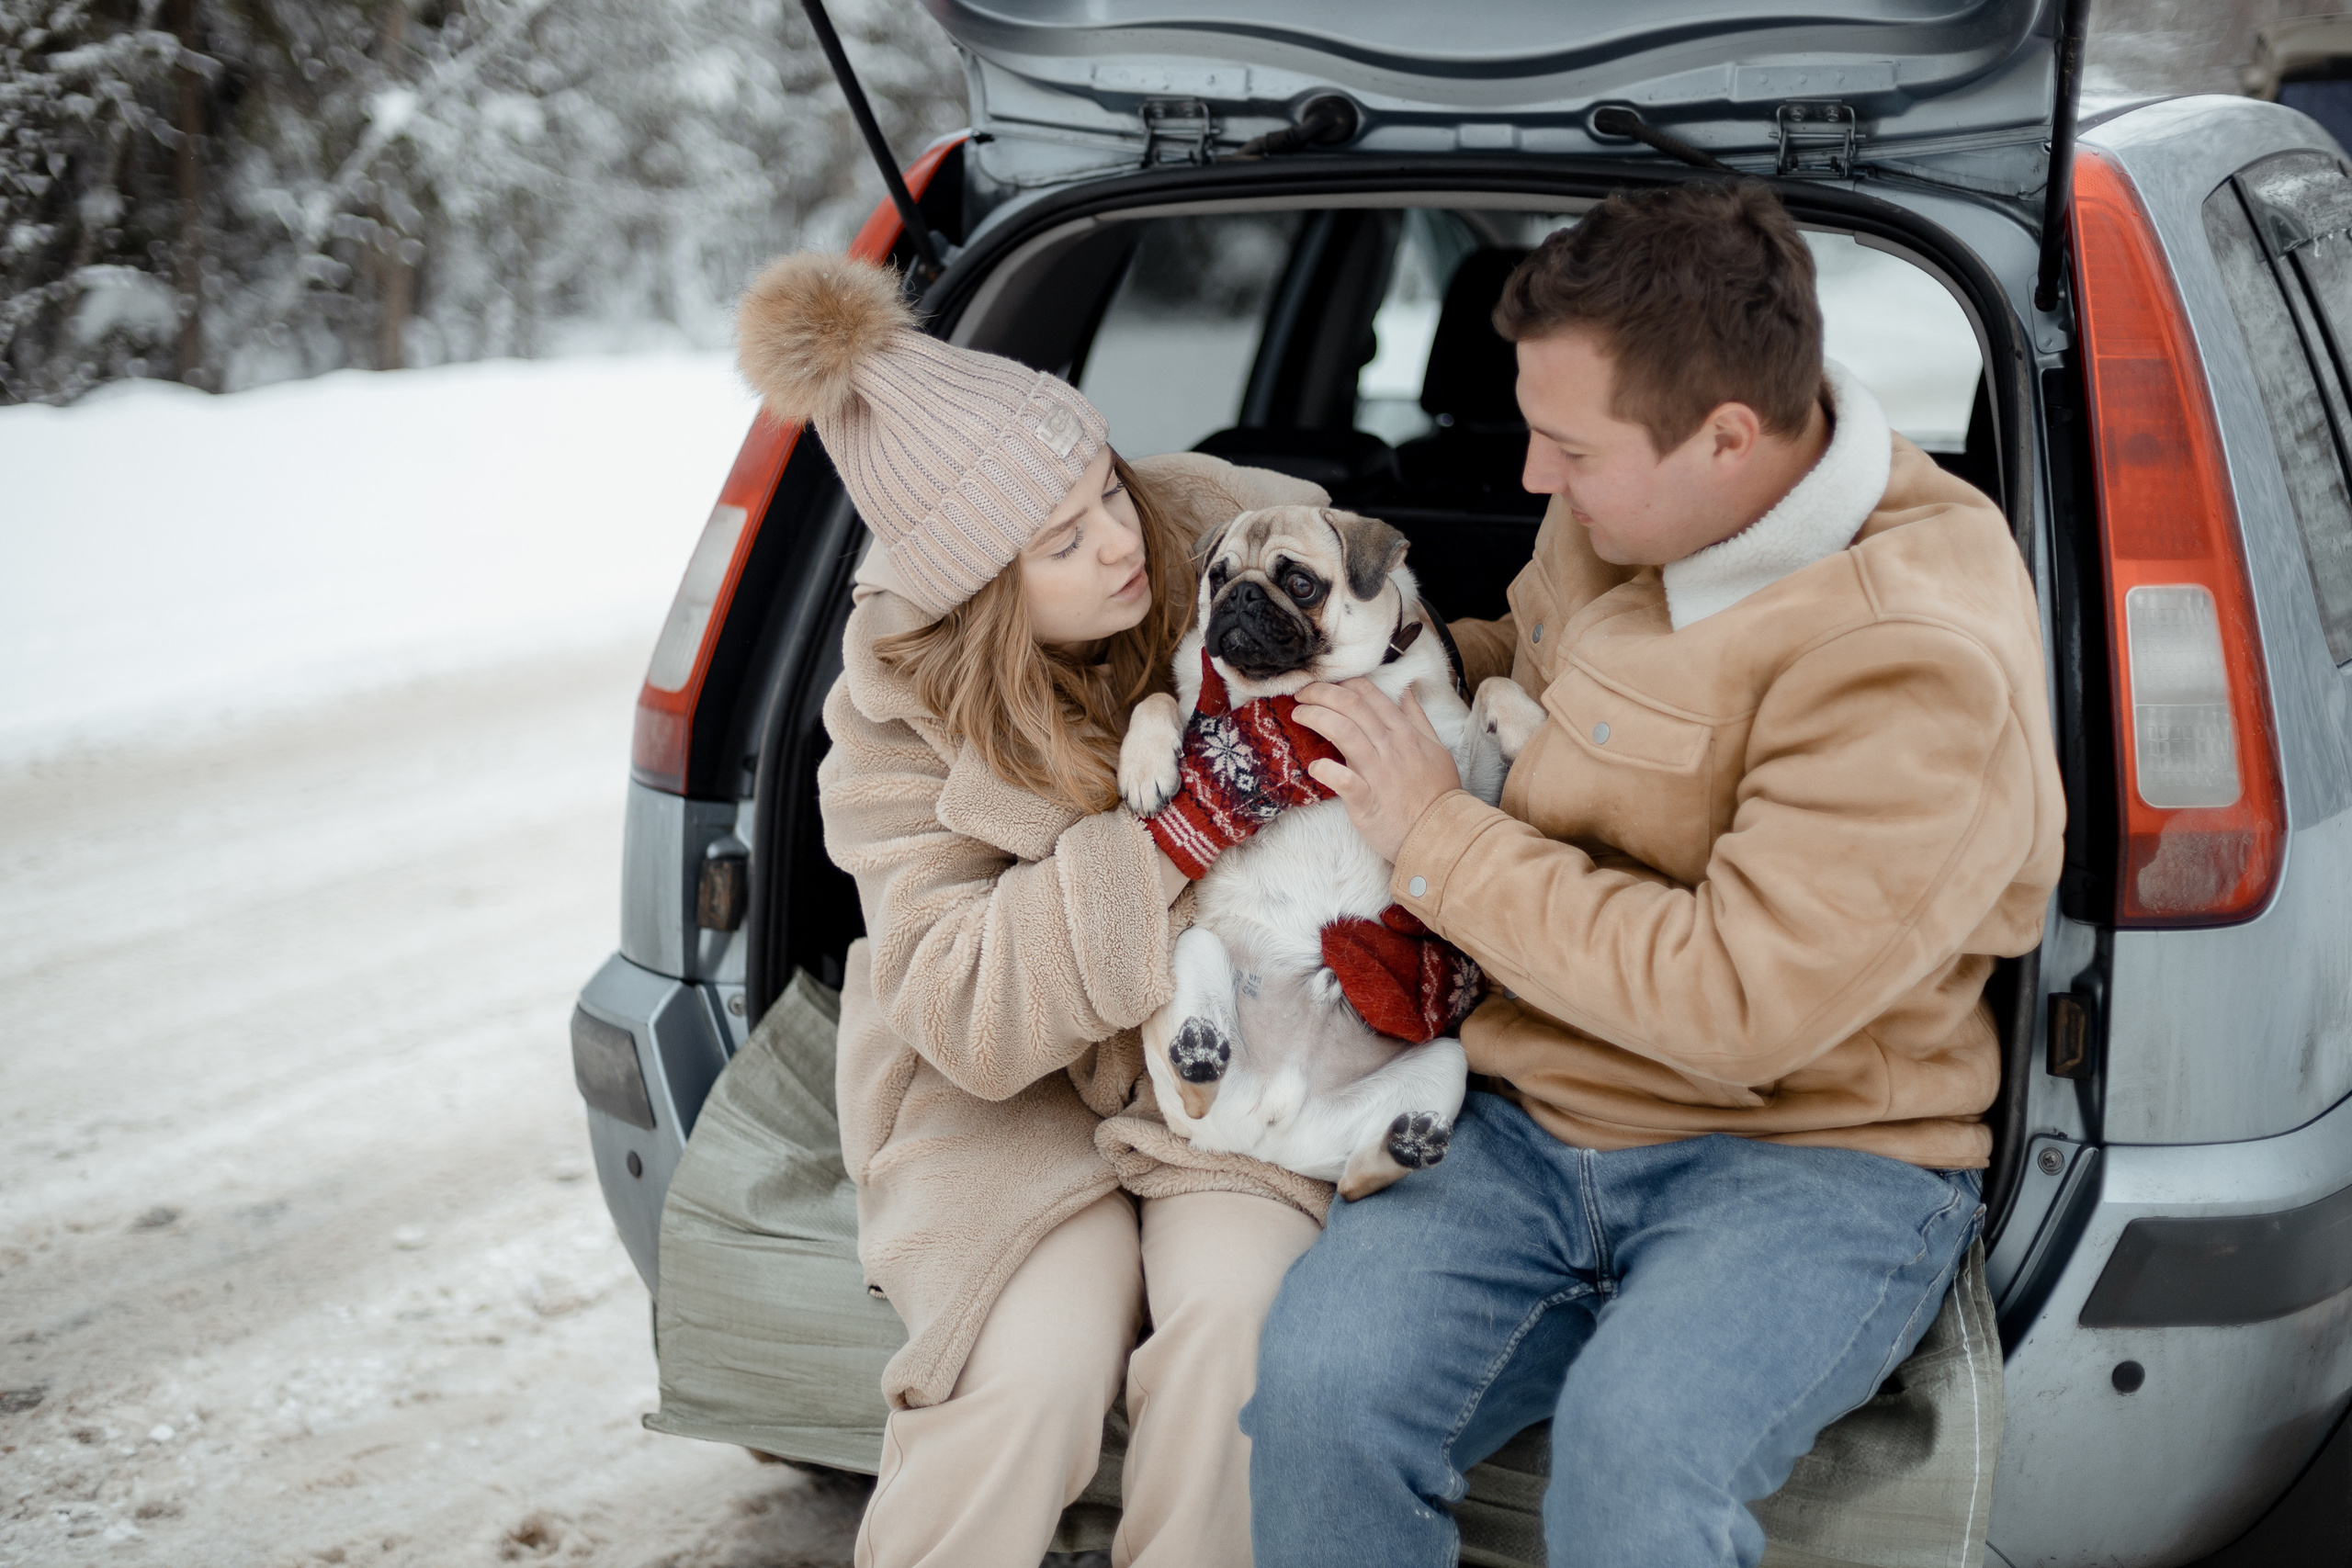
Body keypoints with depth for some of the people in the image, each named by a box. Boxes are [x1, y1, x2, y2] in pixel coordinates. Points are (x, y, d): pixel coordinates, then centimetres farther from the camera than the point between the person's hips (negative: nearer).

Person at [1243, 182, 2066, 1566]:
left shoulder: (1920, 666, -20)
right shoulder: (1625, 510, 6)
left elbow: (1737, 1004, -24)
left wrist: (1439, 834, -15)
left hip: (1814, 1155, -6)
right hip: (1532, 1124, 6)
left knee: (1637, 1442, -36)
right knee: (1320, 1381, -23)